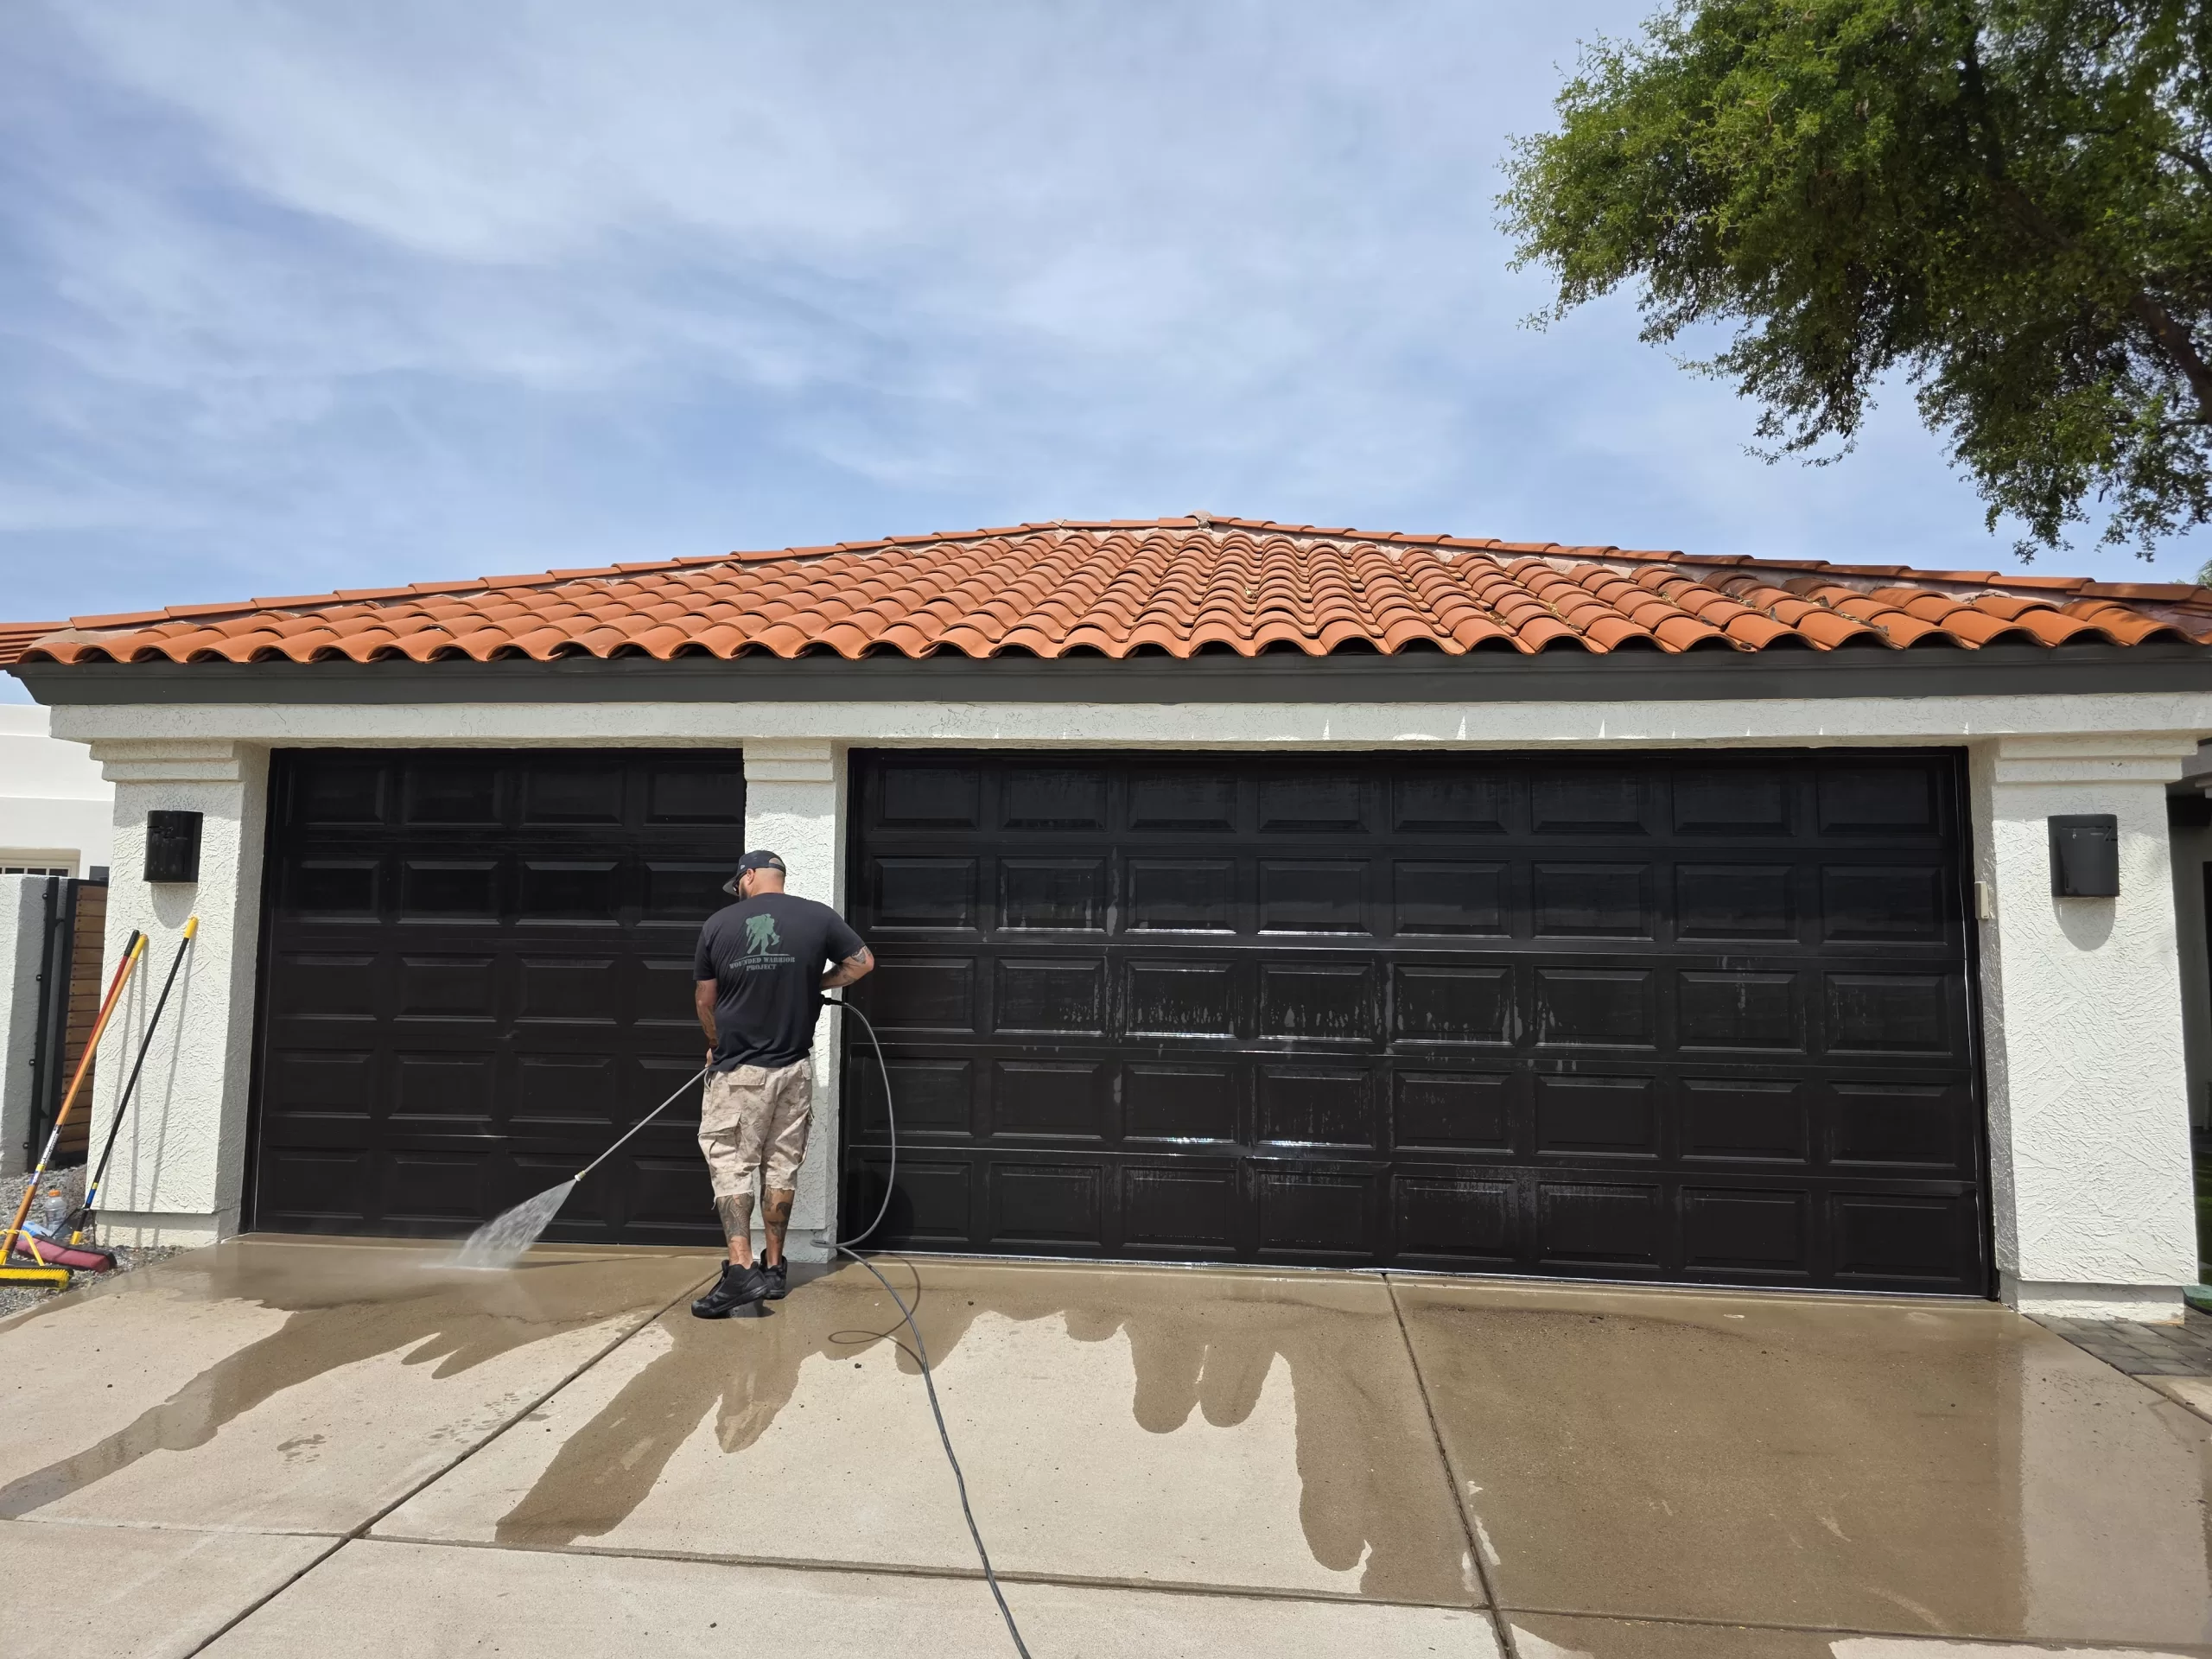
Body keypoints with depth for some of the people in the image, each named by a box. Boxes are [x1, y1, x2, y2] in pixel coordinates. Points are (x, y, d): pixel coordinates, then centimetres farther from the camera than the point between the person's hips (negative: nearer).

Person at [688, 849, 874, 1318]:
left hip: (737, 1069, -2)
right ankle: (774, 1269, 21)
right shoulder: (819, 917, -3)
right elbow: (863, 962, 5)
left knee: (729, 1163, 3)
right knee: (782, 1165, 12)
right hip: (794, 1067, 3)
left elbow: (704, 1000, 4)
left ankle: (741, 1272, -9)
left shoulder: (719, 923, -4)